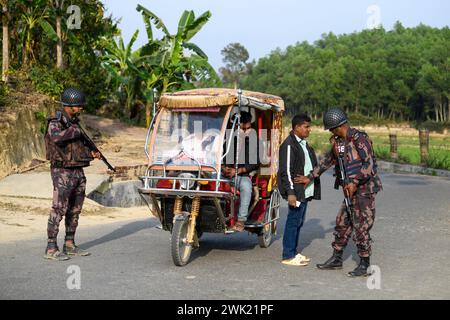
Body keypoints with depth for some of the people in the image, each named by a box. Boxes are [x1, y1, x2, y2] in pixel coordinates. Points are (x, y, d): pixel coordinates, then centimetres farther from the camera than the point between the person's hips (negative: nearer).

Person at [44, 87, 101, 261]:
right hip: (63, 172, -8)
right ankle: (51, 249, -5)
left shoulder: (74, 123, 14)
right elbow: (56, 138, -34)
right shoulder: (55, 123, -11)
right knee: (59, 209, -8)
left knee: (75, 210, 12)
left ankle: (69, 245, 21)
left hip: (78, 172, 8)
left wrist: (91, 153, 6)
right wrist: (74, 130, -20)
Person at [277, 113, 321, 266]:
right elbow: (286, 170, -18)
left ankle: (293, 252, 22)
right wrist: (290, 192, -23)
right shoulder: (289, 145, -14)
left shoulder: (304, 144, 17)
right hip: (296, 191, -10)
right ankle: (288, 256, 0)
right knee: (294, 222, -5)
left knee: (298, 222, 14)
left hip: (305, 191, 10)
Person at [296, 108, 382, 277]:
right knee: (342, 223, 13)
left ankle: (364, 265, 4)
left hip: (364, 189, -9)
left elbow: (369, 164, -20)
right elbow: (328, 160, 22)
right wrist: (310, 177, 23)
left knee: (361, 226, -6)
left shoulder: (359, 138, -15)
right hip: (351, 190, 9)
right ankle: (336, 259, 24)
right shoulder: (338, 141, 11)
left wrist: (355, 182, -21)